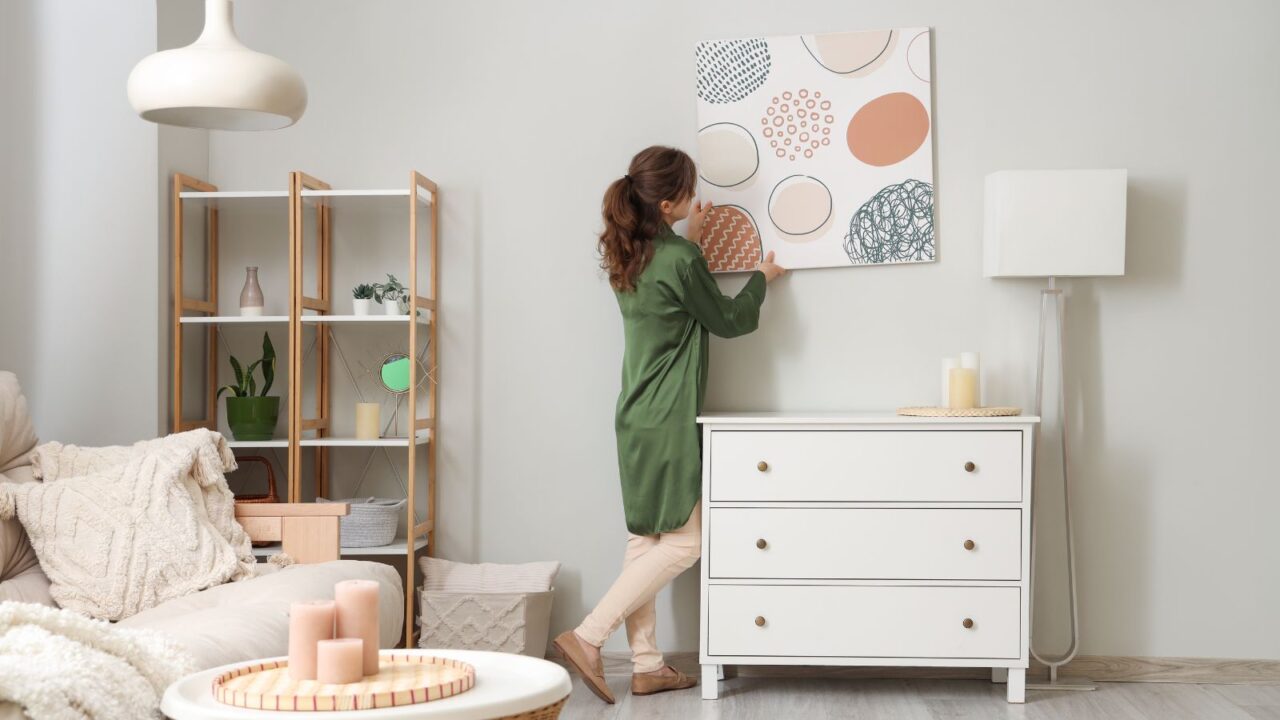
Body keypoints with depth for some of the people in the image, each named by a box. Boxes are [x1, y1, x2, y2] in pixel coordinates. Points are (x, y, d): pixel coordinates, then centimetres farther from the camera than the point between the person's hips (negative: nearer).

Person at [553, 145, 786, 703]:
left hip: (639, 418, 9)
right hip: (667, 422, -9)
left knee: (646, 539, 10)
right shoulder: (679, 258, -18)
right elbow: (726, 321, -4)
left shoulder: (630, 254, 7)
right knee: (683, 542, -1)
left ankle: (646, 666, 15)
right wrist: (761, 278, 12)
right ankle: (588, 637, -5)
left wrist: (690, 241, 20)